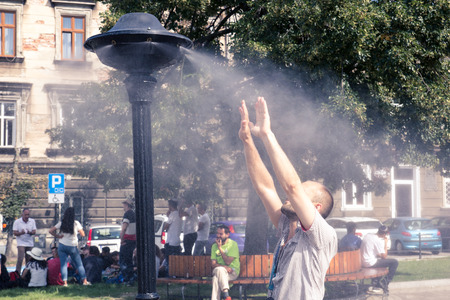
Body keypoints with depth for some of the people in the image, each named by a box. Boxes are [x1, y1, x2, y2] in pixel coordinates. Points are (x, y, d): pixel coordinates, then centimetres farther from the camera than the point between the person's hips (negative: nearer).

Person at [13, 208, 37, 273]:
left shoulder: (32, 221, 6)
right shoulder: (17, 222, -4)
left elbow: (34, 232, 3)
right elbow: (14, 233, -7)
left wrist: (29, 232, -19)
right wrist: (21, 233, -26)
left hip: (30, 243, 4)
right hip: (21, 243, -4)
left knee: (29, 260, 6)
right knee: (20, 259, -13)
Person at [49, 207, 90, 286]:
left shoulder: (61, 223, -2)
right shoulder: (76, 223, -9)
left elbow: (50, 231, -1)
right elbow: (82, 234, -6)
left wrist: (57, 236, 5)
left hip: (62, 246, 2)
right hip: (72, 246, -2)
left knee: (63, 264, 4)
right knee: (79, 264, 9)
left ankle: (65, 282, -4)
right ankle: (84, 281, 9)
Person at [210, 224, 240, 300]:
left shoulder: (233, 244, -2)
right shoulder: (214, 246, 12)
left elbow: (228, 262, -12)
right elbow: (213, 264, 3)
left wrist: (220, 248, -10)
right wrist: (224, 267, -17)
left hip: (232, 272, -3)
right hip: (218, 270, 3)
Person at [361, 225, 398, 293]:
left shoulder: (368, 235, 8)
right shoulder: (378, 240, -17)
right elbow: (384, 256, -10)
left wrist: (379, 254, 16)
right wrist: (385, 242, -4)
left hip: (362, 262, 9)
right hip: (370, 263, -9)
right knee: (395, 262, -6)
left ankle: (378, 284, 33)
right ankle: (385, 282, 1)